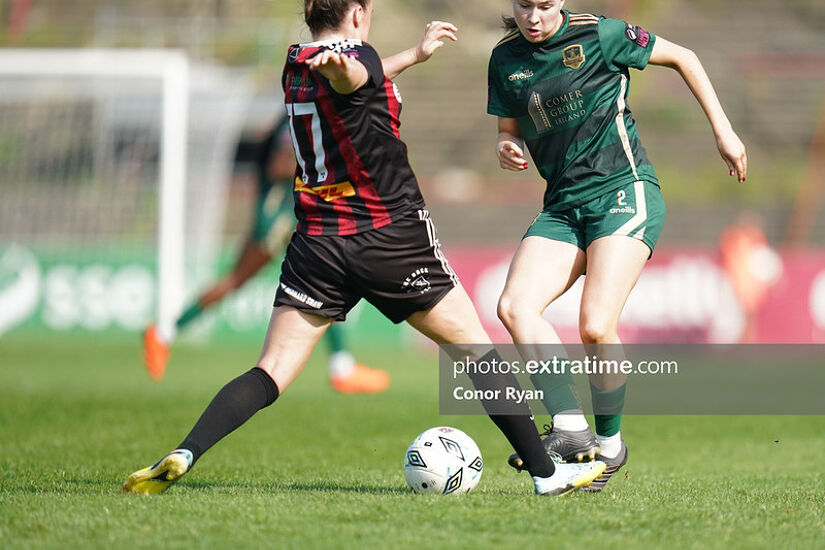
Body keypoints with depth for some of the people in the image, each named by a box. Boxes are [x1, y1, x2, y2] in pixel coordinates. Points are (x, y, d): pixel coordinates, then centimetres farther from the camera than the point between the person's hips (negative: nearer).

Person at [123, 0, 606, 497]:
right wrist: (336, 62, -58)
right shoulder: (357, 56, -9)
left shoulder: (296, 65, 12)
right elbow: (350, 75, -35)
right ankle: (545, 471, 11)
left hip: (316, 245, 5)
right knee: (477, 349, 9)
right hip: (391, 237, -5)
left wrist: (416, 54, 42)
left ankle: (183, 456, -23)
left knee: (270, 375, -2)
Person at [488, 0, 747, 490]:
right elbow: (509, 133, 19)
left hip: (624, 192, -5)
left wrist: (724, 132, 4)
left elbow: (684, 58, 5)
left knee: (596, 325, -20)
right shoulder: (505, 59, 9)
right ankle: (570, 429, -21)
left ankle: (610, 442, 2)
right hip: (563, 205, 6)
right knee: (514, 307, -20)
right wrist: (507, 151, -6)